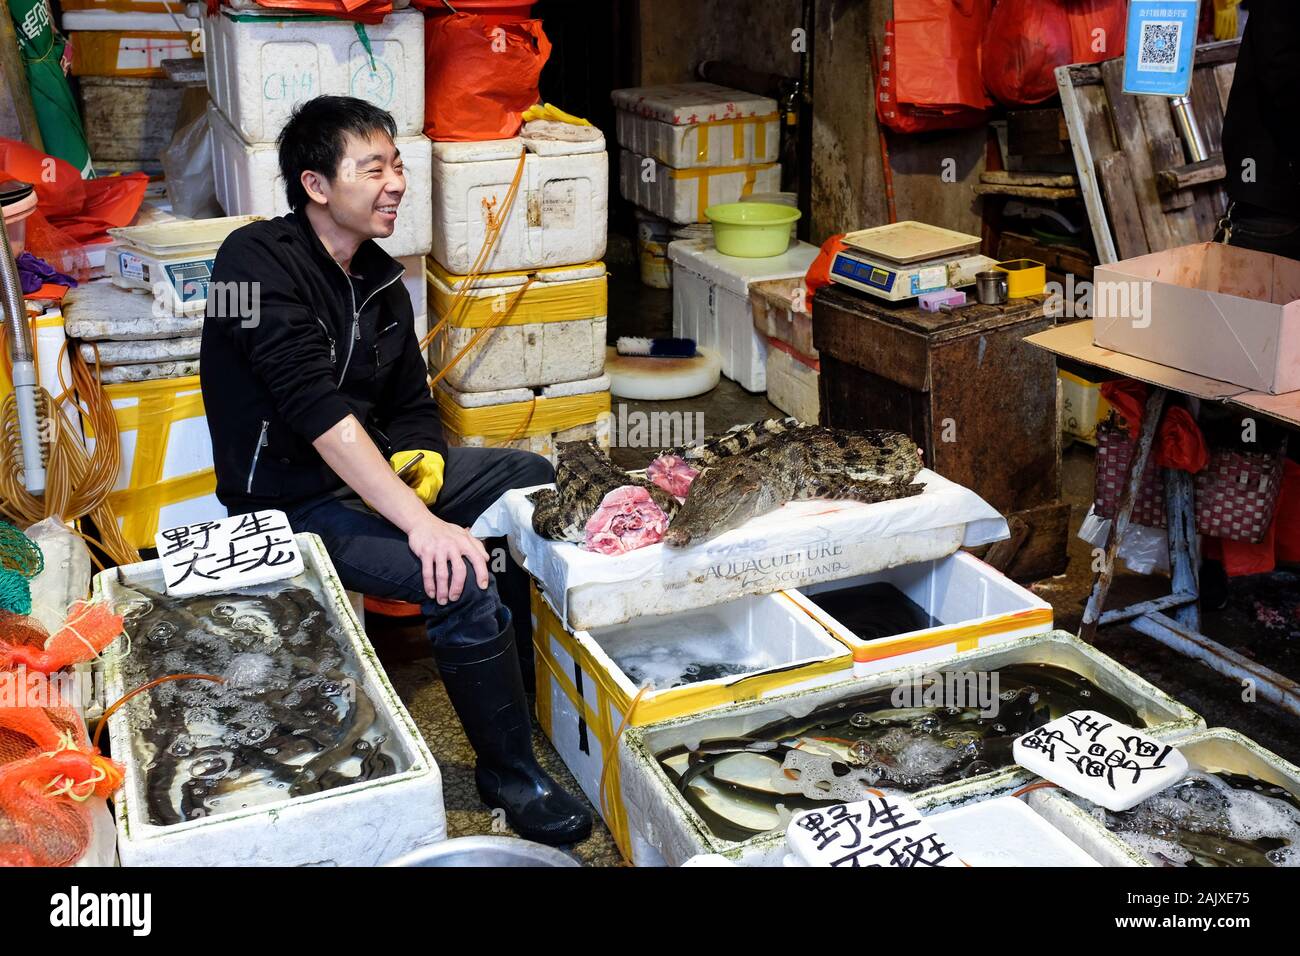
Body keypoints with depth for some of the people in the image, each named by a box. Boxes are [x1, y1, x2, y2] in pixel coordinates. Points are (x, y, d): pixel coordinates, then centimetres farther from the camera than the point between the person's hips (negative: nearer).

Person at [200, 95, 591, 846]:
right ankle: (512, 775, -5)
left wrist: (415, 471, -14)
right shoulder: (260, 261, -19)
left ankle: (517, 679, 22)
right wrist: (418, 521, -35)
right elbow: (315, 406, -30)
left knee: (534, 478, 10)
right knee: (465, 580, -27)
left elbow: (414, 408, 10)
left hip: (373, 469, 9)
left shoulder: (380, 278, 7)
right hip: (290, 500, -9)